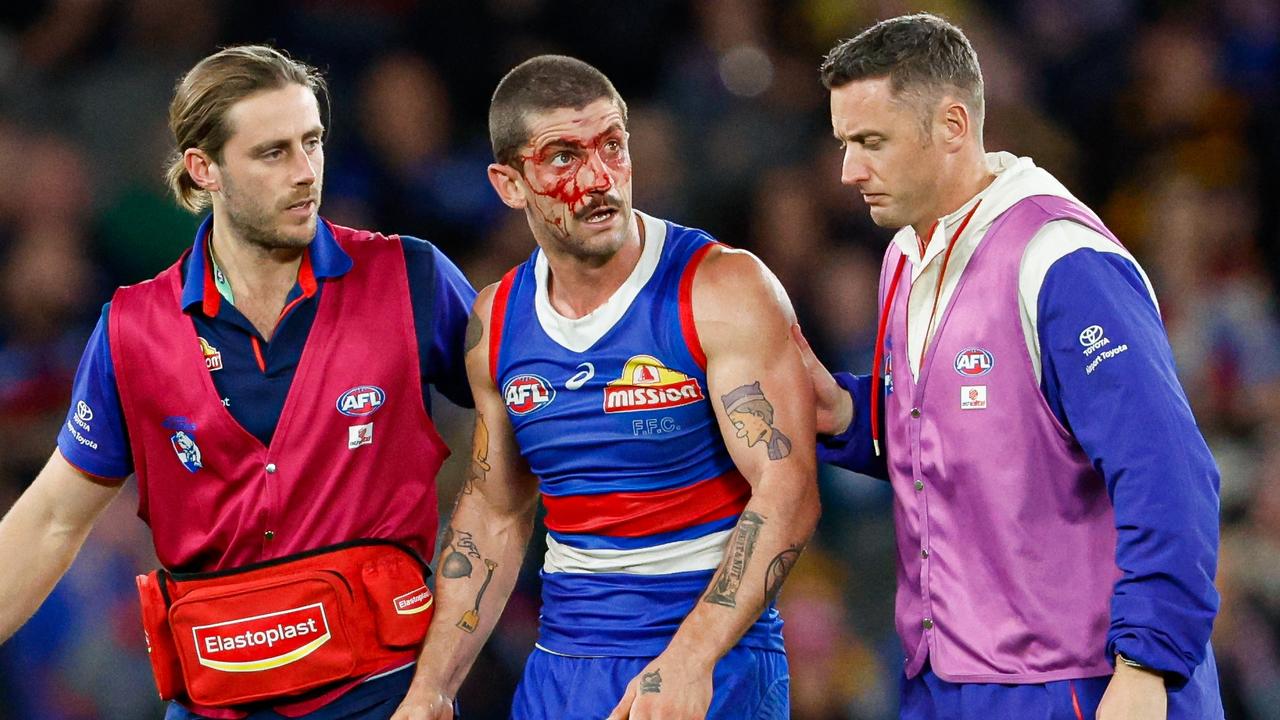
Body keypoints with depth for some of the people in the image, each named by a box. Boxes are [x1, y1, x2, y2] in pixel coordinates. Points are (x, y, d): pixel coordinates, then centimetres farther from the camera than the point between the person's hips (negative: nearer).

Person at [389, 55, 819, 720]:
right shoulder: (497, 321, 5)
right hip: (561, 664, 5)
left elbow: (786, 493, -19)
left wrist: (689, 659, -30)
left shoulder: (725, 290, -12)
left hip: (713, 663, -5)